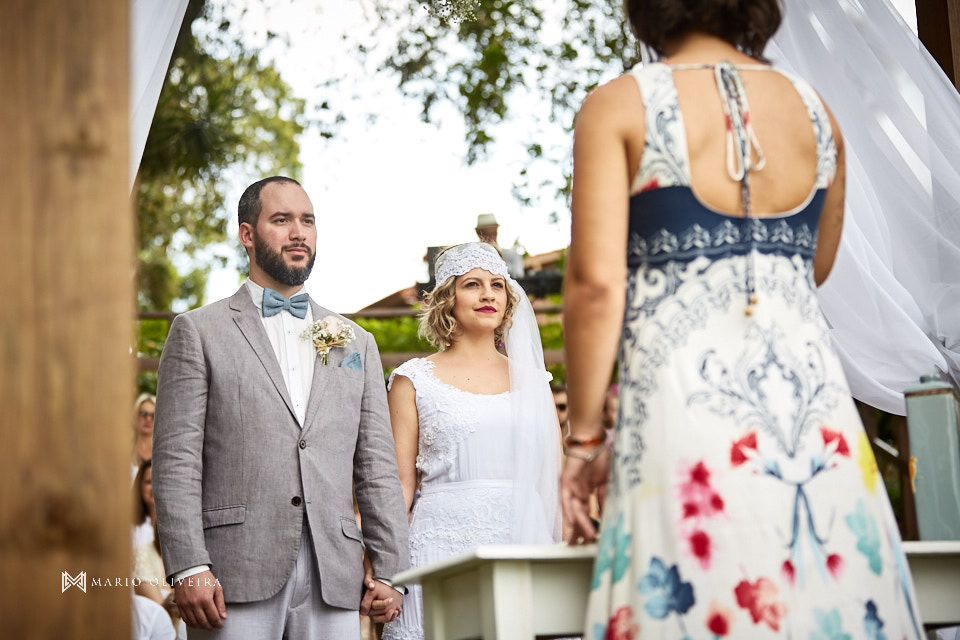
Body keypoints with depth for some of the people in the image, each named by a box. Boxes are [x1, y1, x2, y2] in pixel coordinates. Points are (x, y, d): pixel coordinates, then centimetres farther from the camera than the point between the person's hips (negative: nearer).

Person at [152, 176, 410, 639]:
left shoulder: (357, 344, 18)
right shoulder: (197, 331, 7)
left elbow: (376, 467, 14)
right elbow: (176, 459, -1)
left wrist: (390, 570, 5)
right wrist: (187, 567, -11)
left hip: (334, 581, 3)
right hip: (235, 574, -3)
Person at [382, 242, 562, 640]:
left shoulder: (531, 379, 15)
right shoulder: (415, 380, 7)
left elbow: (557, 476, 15)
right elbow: (400, 483, 3)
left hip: (523, 545, 3)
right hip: (444, 544, -2)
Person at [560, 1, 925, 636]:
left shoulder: (620, 106, -2)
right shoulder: (813, 108, 11)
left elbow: (596, 282, -10)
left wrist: (584, 436, -4)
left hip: (686, 403, -4)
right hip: (815, 410, 4)